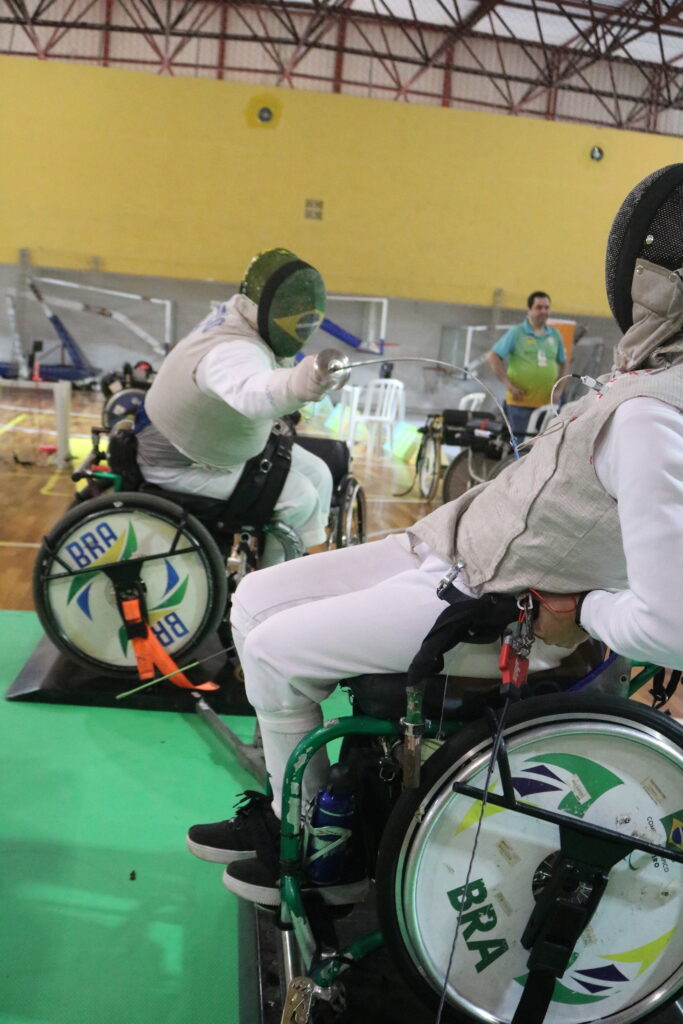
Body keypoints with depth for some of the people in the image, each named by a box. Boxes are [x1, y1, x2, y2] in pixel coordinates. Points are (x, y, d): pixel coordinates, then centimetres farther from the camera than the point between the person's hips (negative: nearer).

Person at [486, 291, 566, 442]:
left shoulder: (555, 335, 13)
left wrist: (559, 388, 9)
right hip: (520, 401, -4)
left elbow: (563, 363, 23)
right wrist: (509, 386, -10)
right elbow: (492, 357, -5)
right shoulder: (516, 333, -1)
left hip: (547, 403, 4)